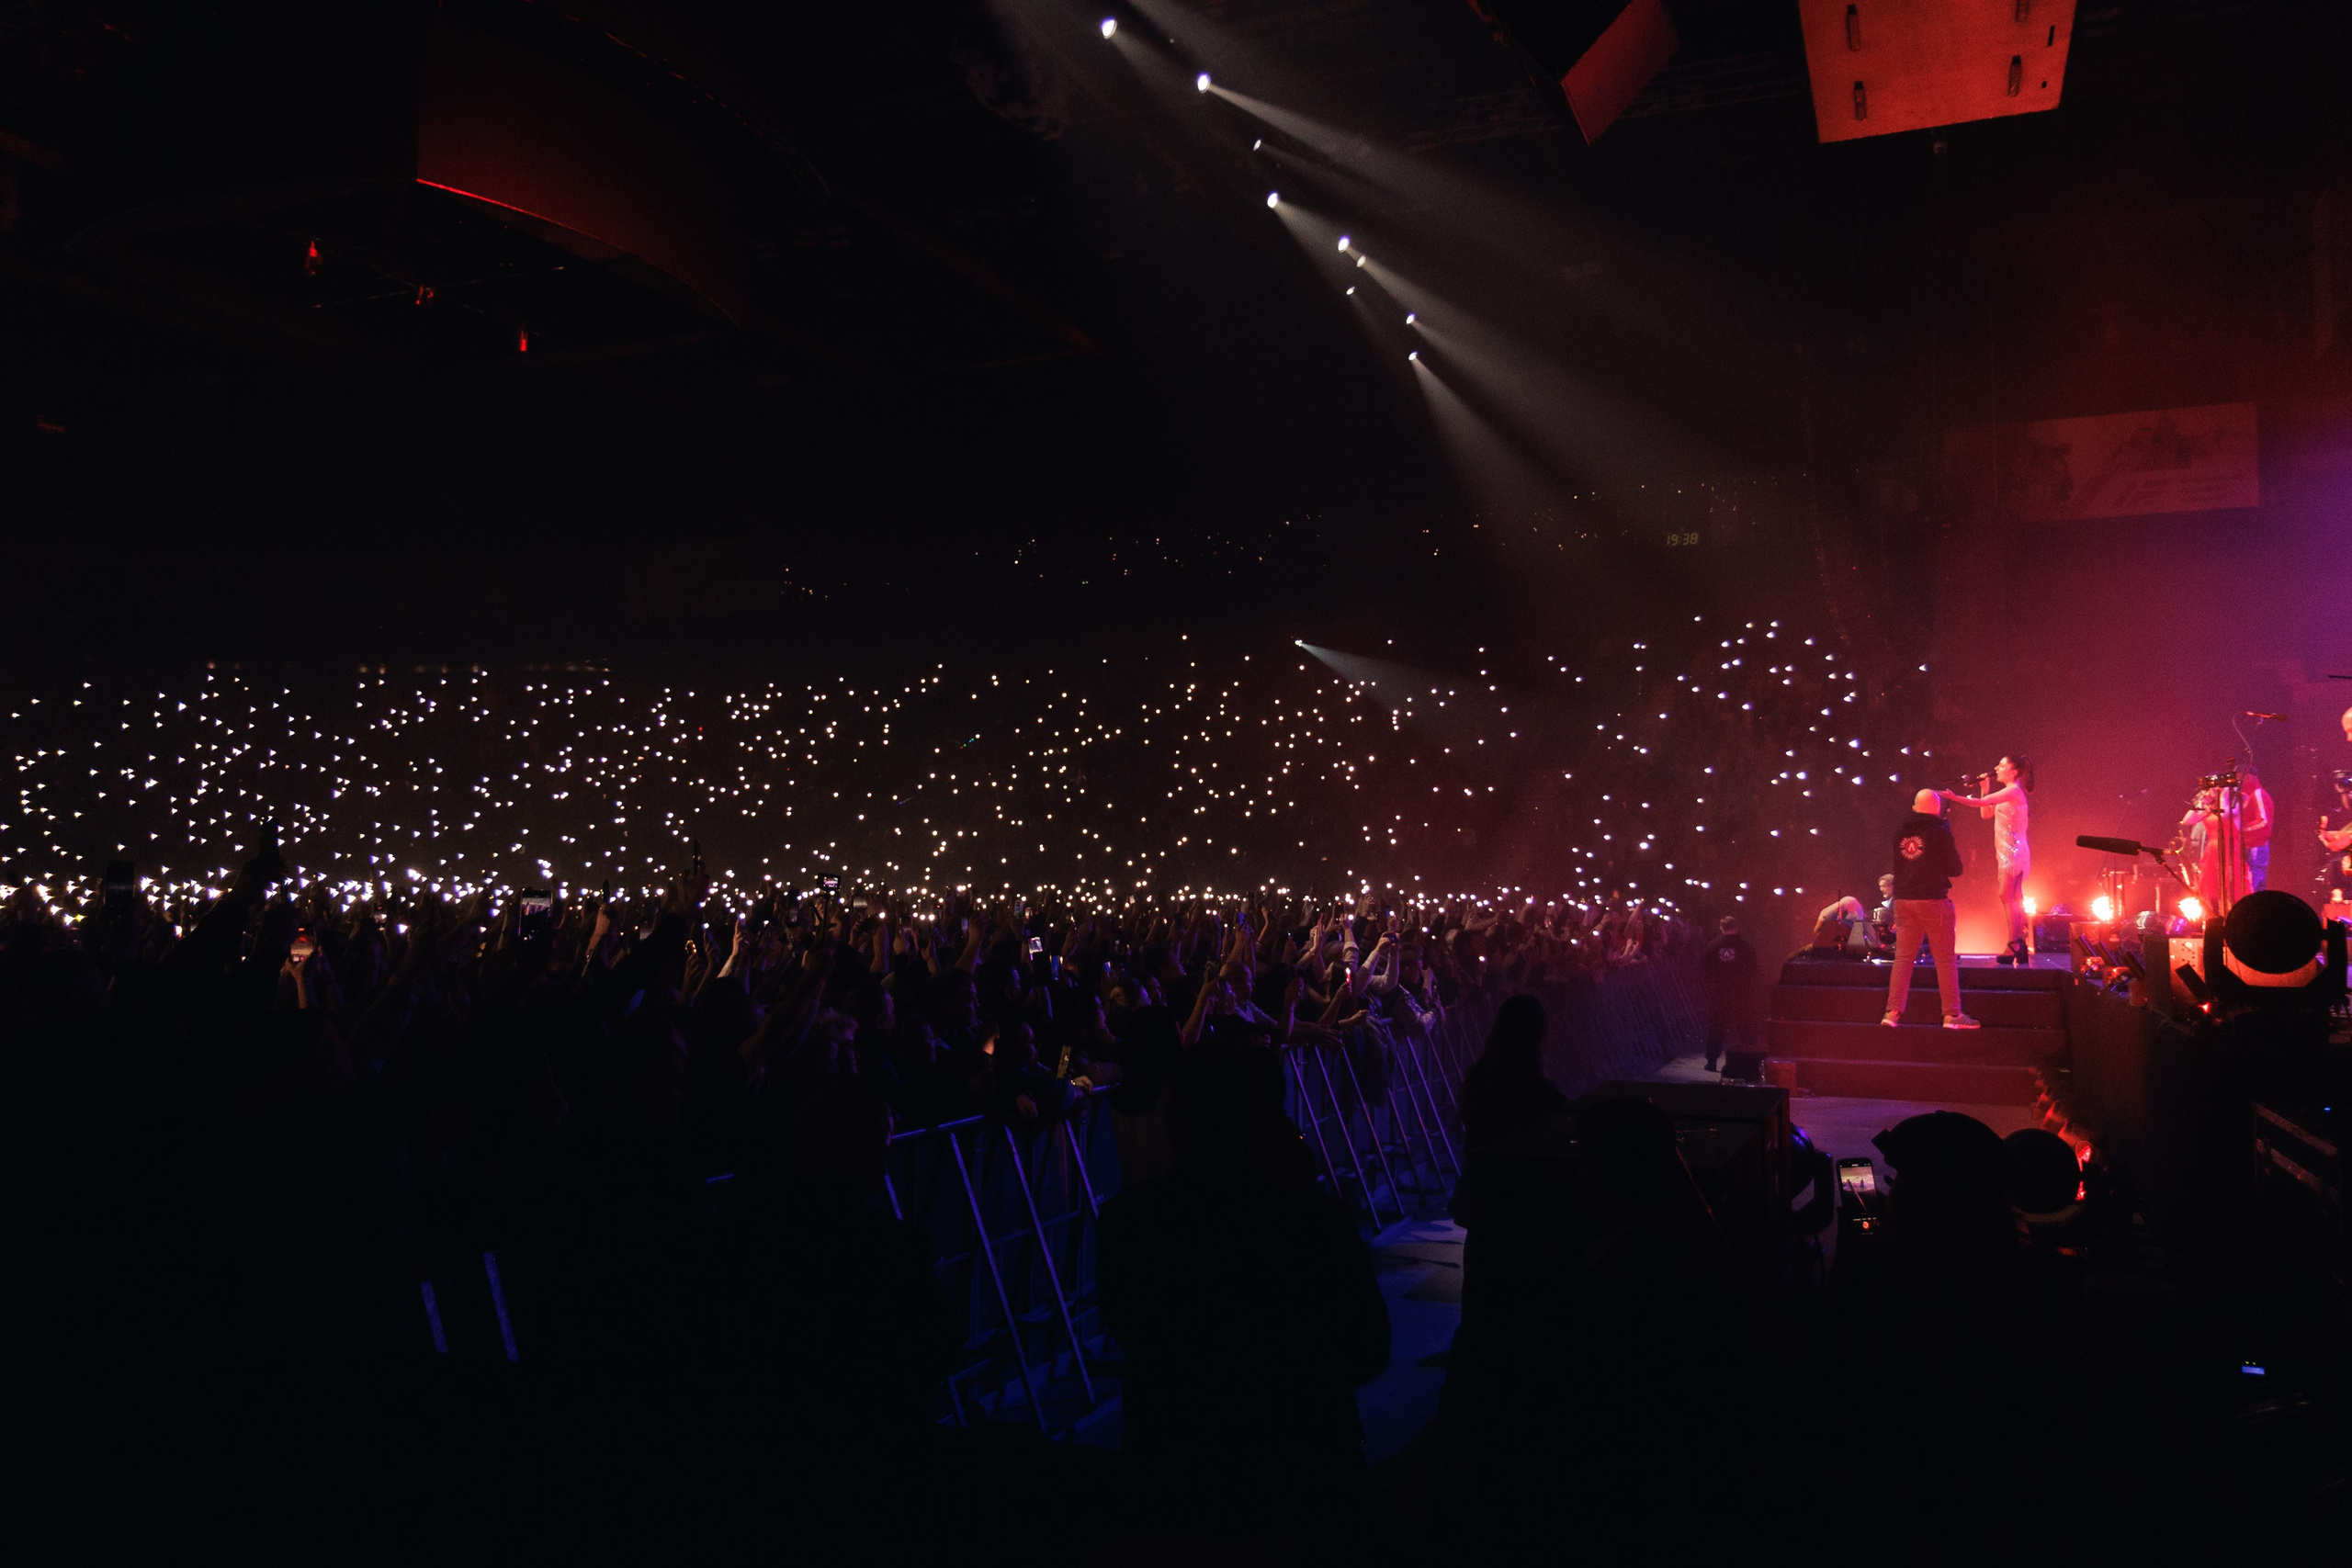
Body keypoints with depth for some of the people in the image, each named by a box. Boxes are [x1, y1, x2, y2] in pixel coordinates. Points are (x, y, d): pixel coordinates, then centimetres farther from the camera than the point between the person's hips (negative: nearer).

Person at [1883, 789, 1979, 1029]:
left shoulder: (1900, 831, 7)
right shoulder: (1941, 831, -7)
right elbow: (1955, 869, -1)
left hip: (1903, 899, 4)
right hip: (1933, 900, -4)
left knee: (1903, 957, 7)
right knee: (1945, 958, 3)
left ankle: (1893, 1011, 1)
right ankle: (1952, 1014, 3)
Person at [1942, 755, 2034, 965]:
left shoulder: (2013, 791, -12)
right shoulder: (2009, 793, 18)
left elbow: (1981, 803, -22)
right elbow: (1986, 813, 20)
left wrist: (1954, 797, -26)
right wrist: (1985, 789, 13)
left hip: (2013, 851, -10)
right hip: (2009, 851, 10)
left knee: (2007, 896, -11)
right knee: (2015, 898, 9)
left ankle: (2013, 946, -12)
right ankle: (2020, 946, 10)